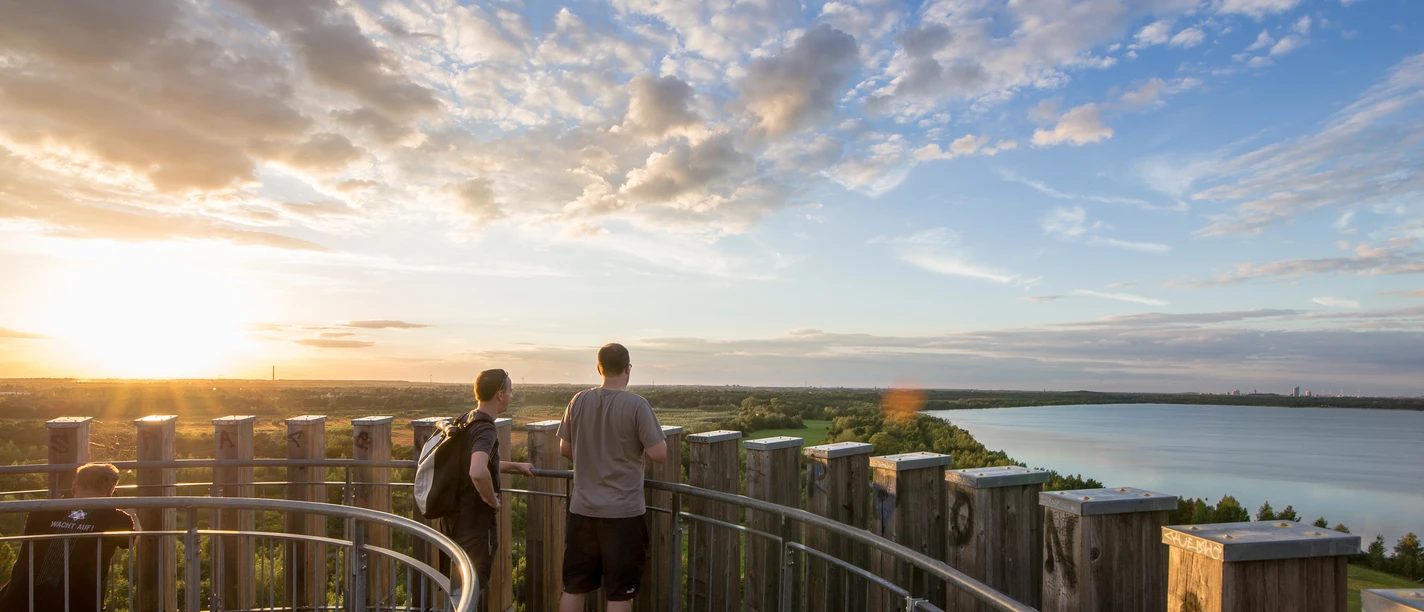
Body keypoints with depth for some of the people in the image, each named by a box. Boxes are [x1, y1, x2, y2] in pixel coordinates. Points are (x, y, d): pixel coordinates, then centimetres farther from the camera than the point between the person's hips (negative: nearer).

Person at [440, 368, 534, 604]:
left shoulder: (464, 421, 6)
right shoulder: (486, 430, -23)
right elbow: (478, 472, -43)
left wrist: (515, 465, 26)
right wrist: (492, 500, -24)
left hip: (454, 516, 9)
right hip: (475, 522, -9)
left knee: (456, 588, 22)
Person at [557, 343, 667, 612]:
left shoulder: (579, 401, 0)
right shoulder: (637, 405, -14)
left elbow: (564, 449, 9)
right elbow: (659, 454, -15)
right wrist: (657, 437, 5)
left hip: (583, 509, 5)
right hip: (623, 511, -4)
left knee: (573, 587, 17)